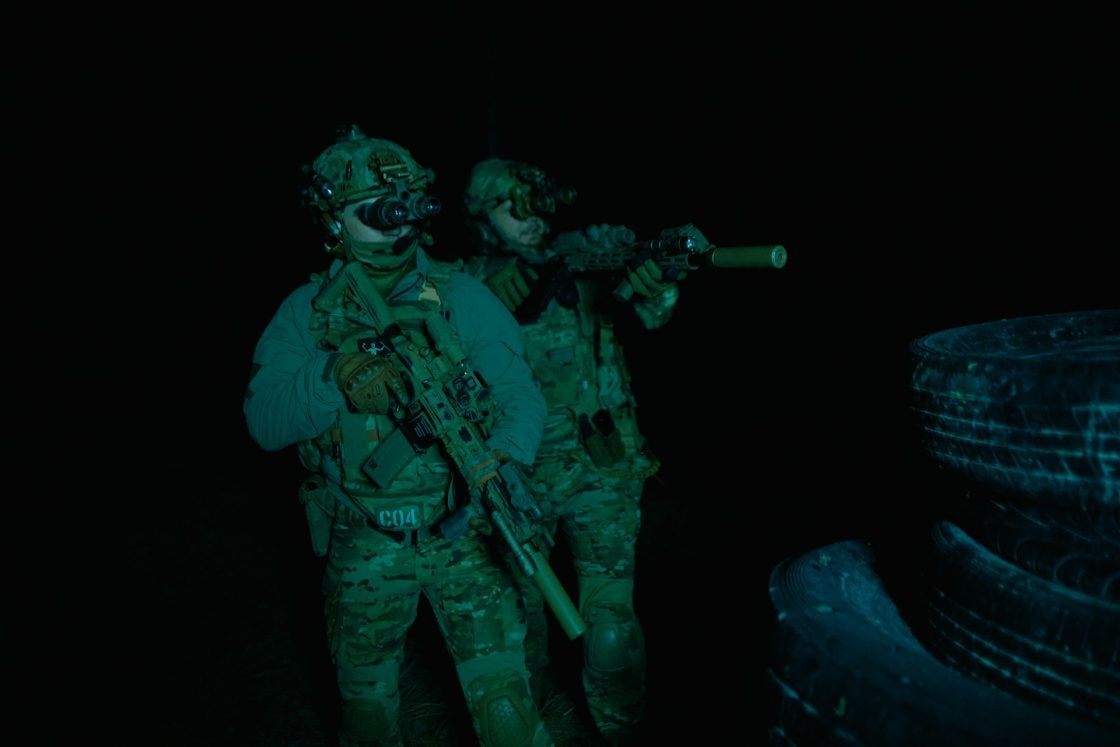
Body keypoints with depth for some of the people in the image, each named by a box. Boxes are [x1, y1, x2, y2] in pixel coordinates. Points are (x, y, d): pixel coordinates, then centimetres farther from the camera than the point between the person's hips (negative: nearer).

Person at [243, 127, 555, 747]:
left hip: (462, 529, -1)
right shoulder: (306, 311, -1)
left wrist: (502, 460, -31)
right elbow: (264, 421, -10)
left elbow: (520, 393, -11)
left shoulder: (461, 296, -5)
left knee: (502, 694, -4)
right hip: (361, 545, 2)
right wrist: (334, 376, -28)